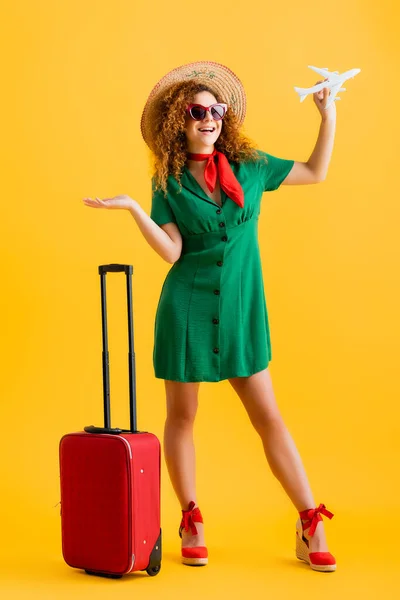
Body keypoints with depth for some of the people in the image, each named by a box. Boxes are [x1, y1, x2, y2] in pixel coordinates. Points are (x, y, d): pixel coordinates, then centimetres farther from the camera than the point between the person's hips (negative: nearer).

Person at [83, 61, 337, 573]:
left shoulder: (249, 166, 5)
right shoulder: (168, 183, 0)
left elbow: (315, 172, 16)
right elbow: (172, 251, -10)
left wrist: (328, 117, 9)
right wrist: (133, 209, -19)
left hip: (241, 310, 1)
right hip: (187, 306, -1)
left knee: (269, 418, 2)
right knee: (181, 416, 6)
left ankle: (310, 528, 6)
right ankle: (191, 525, 21)